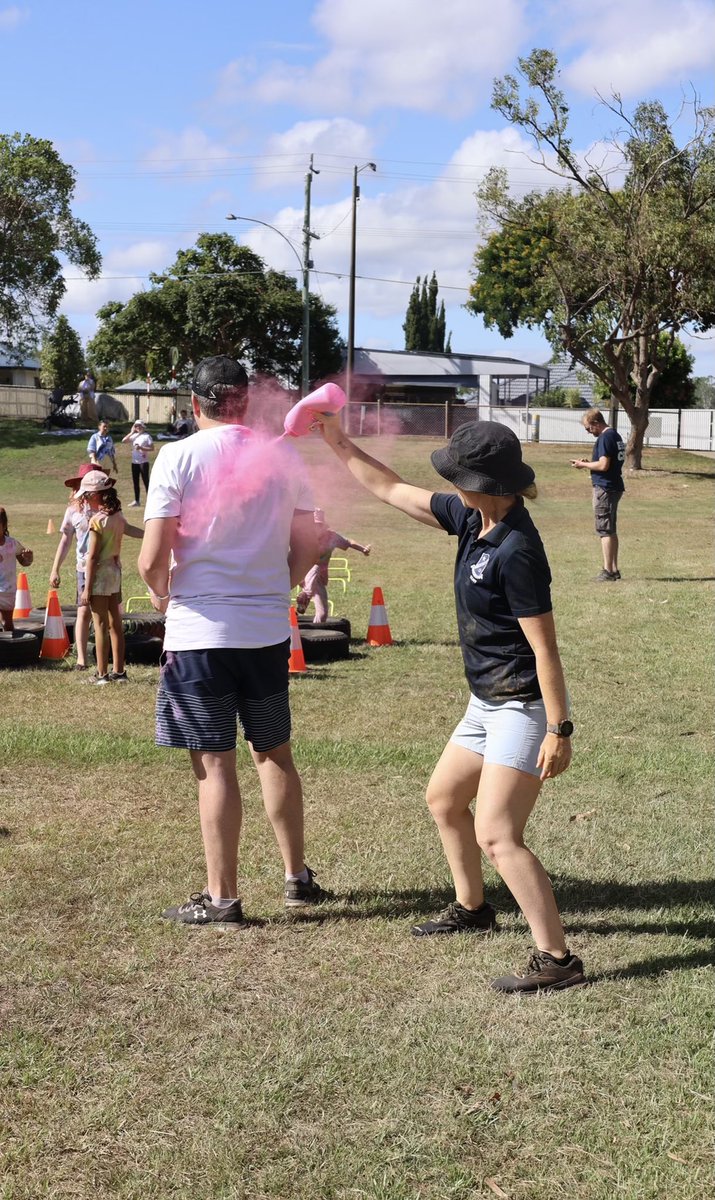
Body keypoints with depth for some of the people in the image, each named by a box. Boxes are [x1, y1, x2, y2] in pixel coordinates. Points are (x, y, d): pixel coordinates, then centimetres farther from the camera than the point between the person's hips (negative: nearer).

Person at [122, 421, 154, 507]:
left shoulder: (147, 436, -4)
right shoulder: (134, 436, 10)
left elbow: (152, 448, -9)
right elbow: (124, 440, 0)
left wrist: (141, 448, -18)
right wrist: (131, 432, -5)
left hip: (143, 462, -6)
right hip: (134, 462, 6)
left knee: (146, 481, -5)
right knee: (135, 482, 10)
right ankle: (136, 501, 19)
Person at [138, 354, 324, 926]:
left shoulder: (179, 456, -9)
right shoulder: (283, 457, 2)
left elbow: (152, 560, -13)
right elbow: (308, 547, 6)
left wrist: (163, 595, 8)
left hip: (200, 630, -4)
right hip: (269, 630, 4)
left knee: (215, 763, 3)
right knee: (274, 753, 18)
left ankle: (222, 898, 11)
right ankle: (298, 877, 28)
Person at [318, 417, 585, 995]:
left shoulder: (517, 550, -25)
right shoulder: (471, 519, 2)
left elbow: (545, 647, -24)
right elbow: (394, 491, 14)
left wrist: (559, 730, -23)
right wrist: (341, 445, 16)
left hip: (523, 707, -10)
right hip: (489, 703, 10)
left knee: (496, 835, -14)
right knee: (444, 798, 23)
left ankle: (557, 959, -7)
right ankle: (472, 908, 42)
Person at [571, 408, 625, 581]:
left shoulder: (605, 438, -16)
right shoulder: (615, 435, 15)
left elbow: (603, 465, -22)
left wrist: (583, 464, -9)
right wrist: (589, 464, 13)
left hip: (604, 488, -10)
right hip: (615, 487, 10)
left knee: (605, 530, -6)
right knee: (611, 531, 14)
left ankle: (608, 571, -6)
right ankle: (614, 569, 17)